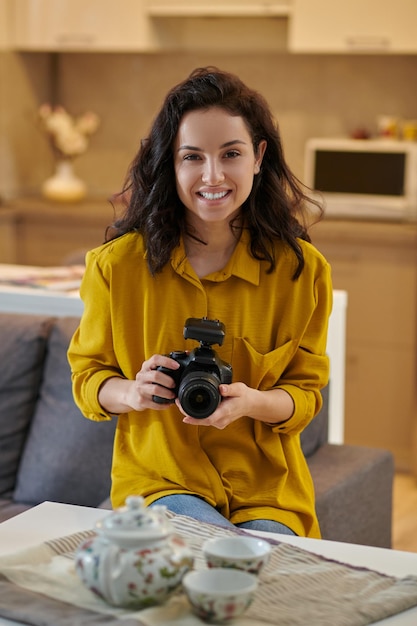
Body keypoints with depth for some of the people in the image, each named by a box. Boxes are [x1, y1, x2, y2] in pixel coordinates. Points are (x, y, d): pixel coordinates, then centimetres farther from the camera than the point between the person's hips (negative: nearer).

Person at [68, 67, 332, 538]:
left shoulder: (301, 269, -2)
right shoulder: (118, 264, -4)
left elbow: (306, 392, 4)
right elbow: (87, 376, 7)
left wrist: (252, 402, -20)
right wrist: (132, 393, -17)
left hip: (267, 491, 1)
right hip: (158, 481, -1)